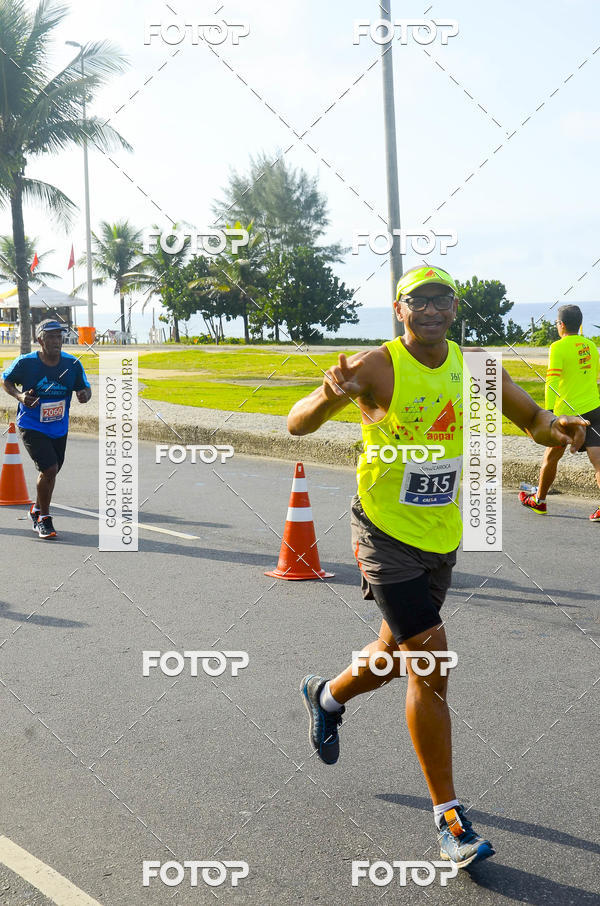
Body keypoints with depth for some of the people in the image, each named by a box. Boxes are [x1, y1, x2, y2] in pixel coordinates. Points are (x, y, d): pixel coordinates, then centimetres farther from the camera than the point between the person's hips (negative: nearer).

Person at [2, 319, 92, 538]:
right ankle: (43, 518, 2)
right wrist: (20, 396, -16)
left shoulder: (72, 364, -8)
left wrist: (85, 395, -20)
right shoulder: (25, 363, -14)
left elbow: (85, 387, 4)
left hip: (59, 428, 4)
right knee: (49, 469, -17)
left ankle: (37, 509, 45)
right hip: (31, 426, -4)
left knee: (51, 471, 18)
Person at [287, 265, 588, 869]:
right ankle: (448, 817, 1)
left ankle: (326, 695, 54)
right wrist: (331, 395, -39)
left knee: (395, 657, 21)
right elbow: (296, 425, -16)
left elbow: (533, 420, 9)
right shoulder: (377, 368, -14)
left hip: (441, 538, 6)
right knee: (432, 667, -11)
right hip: (386, 533, -6)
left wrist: (557, 429, -15)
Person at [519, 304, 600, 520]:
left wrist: (549, 412, -20)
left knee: (551, 457, 14)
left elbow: (553, 381, -17)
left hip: (567, 412, -4)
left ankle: (538, 500, 31)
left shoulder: (558, 347, -9)